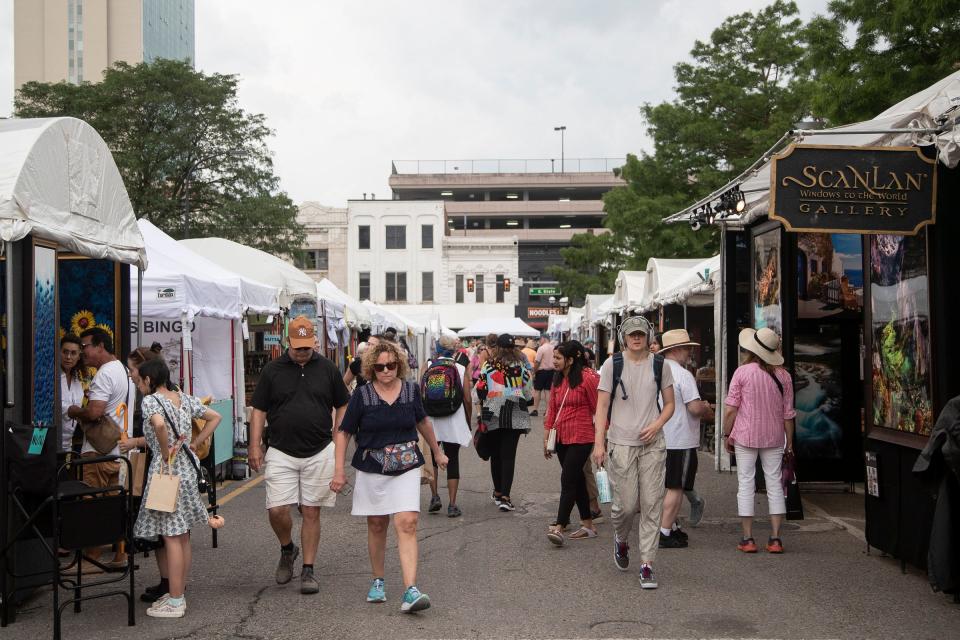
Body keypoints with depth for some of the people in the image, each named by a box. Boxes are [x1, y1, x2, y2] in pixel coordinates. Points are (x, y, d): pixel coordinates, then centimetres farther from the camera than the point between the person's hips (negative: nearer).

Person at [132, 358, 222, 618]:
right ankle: (178, 594, 20)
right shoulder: (185, 399, 11)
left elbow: (159, 424, -32)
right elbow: (215, 417, 16)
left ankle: (174, 601, 0)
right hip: (188, 469, 8)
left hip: (167, 470, -8)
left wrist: (166, 454, -19)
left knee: (171, 537, -4)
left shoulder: (150, 400, -11)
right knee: (183, 537, 12)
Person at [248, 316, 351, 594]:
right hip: (281, 453, 0)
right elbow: (259, 410, 5)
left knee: (311, 512, 4)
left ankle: (308, 570, 14)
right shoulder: (272, 370, 2)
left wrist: (338, 441, 2)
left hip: (319, 453, 0)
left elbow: (342, 406, 11)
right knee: (277, 510, -6)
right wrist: (254, 446, -2)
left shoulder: (327, 369, 3)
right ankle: (287, 549, 24)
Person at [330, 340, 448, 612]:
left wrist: (437, 452, 28)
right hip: (372, 469, 0)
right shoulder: (362, 395, -6)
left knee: (407, 524, -12)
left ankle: (410, 592, -16)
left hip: (406, 468, 0)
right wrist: (339, 470, -7)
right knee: (377, 525, 12)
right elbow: (343, 432, -1)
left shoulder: (411, 390, 0)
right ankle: (378, 582, 31)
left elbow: (422, 421, 18)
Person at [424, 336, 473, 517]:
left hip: (431, 420, 0)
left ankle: (434, 496, 7)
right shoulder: (461, 369, 0)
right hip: (454, 421, 0)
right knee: (452, 461, 6)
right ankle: (452, 505, 4)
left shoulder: (428, 366, -2)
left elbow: (421, 395, -7)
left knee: (431, 457, 17)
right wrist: (468, 421, 11)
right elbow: (467, 400, -3)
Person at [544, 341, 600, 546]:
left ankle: (559, 527, -12)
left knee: (568, 481, -11)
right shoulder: (558, 379, 10)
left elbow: (598, 409, -8)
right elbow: (552, 408, 15)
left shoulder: (588, 378, -11)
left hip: (580, 438, -7)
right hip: (561, 437, 7)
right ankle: (588, 525, 22)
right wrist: (546, 437, 14)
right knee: (577, 481, 13)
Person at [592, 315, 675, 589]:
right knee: (625, 504, -1)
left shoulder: (660, 366, 6)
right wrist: (599, 443, -7)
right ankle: (620, 540, 32)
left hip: (652, 444, 2)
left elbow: (669, 404, 13)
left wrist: (657, 425, -7)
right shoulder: (612, 364, 1)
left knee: (651, 504, -2)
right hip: (621, 443, -1)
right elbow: (602, 405, 0)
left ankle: (647, 564, 4)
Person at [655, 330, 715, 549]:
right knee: (676, 488, -2)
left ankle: (671, 526, 27)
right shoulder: (683, 374, -15)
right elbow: (695, 408, -21)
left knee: (670, 486, 18)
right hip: (680, 440, -8)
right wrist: (708, 411, 0)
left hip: (659, 438, 8)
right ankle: (665, 533, -1)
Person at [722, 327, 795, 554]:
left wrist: (727, 435, 3)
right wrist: (790, 443, 12)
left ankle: (748, 538, 4)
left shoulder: (743, 372, -8)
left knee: (745, 485, 3)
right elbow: (788, 414, 4)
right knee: (774, 485, 8)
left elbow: (730, 409, -9)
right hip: (774, 438, 3)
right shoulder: (783, 376, 1)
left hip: (745, 436, -3)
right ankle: (775, 538, 7)